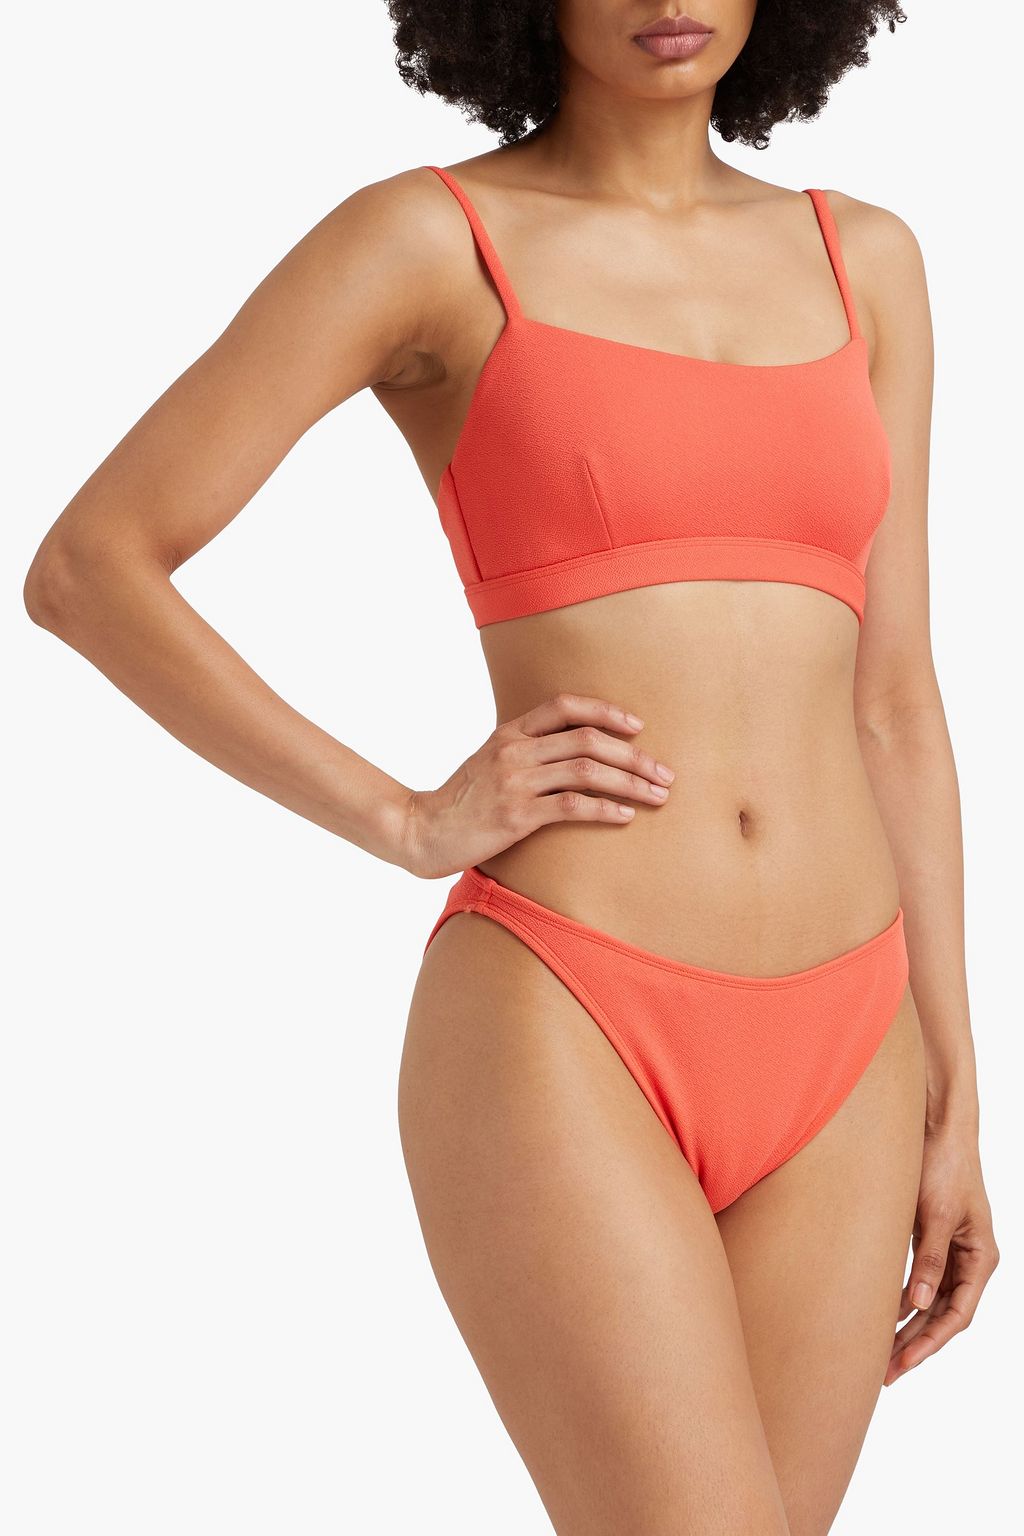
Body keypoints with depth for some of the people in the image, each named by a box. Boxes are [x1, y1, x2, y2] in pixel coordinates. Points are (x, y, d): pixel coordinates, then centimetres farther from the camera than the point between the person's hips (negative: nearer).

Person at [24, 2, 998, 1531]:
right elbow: (88, 568, -3)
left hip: (827, 1063, 5)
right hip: (559, 1049, -5)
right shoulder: (423, 237, -1)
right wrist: (410, 821, -8)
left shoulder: (863, 261, 12)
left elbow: (888, 698, 13)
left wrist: (952, 1106, 10)